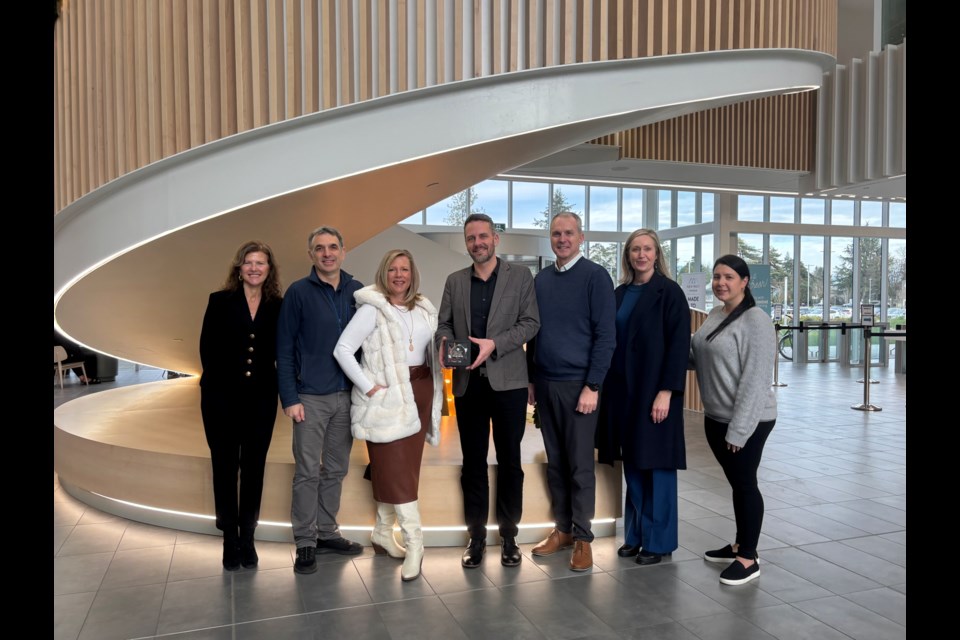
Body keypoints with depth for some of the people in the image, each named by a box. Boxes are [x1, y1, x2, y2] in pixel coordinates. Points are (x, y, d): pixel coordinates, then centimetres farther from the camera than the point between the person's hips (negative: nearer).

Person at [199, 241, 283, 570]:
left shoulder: (277, 307, 2)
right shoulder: (220, 301, -1)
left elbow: (280, 352, 4)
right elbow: (207, 348, -2)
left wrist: (280, 385, -8)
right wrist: (217, 384, -6)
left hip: (261, 399, 1)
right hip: (222, 398, -1)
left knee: (254, 468, 8)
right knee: (225, 467, 7)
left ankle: (247, 537, 20)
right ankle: (230, 538, 20)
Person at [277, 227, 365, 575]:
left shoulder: (357, 292, 5)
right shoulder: (298, 292, -4)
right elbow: (284, 350, -4)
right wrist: (289, 398, -9)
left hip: (348, 396, 4)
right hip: (311, 398, -3)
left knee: (336, 470, 13)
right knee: (307, 472, 2)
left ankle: (327, 533, 27)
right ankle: (305, 543, 15)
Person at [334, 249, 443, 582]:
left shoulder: (424, 309, 10)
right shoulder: (372, 309, -7)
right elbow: (343, 349, -12)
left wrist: (434, 392, 3)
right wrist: (369, 388, -15)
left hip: (420, 393, 6)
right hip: (388, 396, -6)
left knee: (404, 467, 11)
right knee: (395, 469, -5)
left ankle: (383, 534, 25)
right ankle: (414, 542, 0)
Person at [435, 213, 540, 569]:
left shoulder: (520, 276, 2)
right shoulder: (454, 281, 11)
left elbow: (530, 322, -5)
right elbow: (444, 324, 10)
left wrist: (493, 344, -17)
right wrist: (445, 343, -13)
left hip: (508, 380, -2)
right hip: (467, 382, 3)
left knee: (509, 460, 7)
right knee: (473, 462, 9)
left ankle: (509, 535, 20)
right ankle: (476, 536, 21)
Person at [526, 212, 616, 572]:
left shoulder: (595, 276, -6)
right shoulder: (541, 280, 10)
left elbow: (605, 336, -10)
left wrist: (593, 386, -14)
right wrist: (531, 380, 12)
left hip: (578, 385, -5)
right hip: (545, 385, 5)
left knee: (580, 465, 3)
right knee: (555, 463, 12)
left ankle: (582, 537, 15)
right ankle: (563, 529, 25)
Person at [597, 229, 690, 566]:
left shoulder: (669, 292, -5)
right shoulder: (620, 293, 10)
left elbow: (679, 343, -10)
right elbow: (610, 339, 11)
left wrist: (666, 391, -16)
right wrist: (607, 386, 4)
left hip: (654, 390, -5)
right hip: (623, 390, 5)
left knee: (656, 464, 3)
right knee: (632, 463, 11)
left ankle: (658, 540, 16)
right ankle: (635, 534, 23)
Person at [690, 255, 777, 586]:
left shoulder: (755, 321, -16)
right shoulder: (714, 315, 9)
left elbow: (754, 380, -20)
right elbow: (700, 359, 17)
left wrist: (738, 429, -21)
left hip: (747, 420, -7)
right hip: (716, 417, 8)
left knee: (745, 483, 3)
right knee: (735, 483, 18)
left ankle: (749, 557, 16)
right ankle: (740, 544, 32)